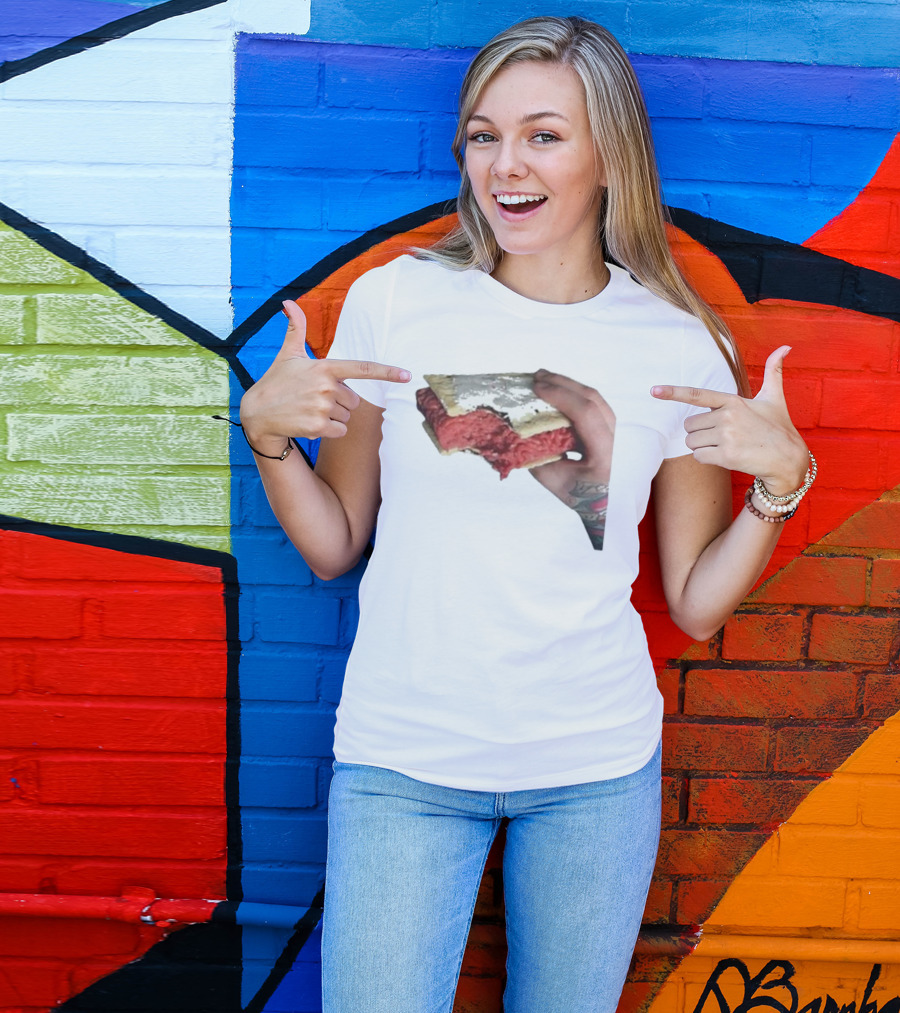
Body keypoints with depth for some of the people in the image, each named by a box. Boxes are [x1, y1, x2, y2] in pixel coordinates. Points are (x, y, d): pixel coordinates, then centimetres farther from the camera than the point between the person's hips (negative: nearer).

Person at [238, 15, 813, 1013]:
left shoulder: (679, 350, -3)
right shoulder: (393, 302, -5)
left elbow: (697, 604, 1)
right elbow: (333, 546, 2)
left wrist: (780, 477, -12)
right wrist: (265, 428, -13)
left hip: (597, 764, 1)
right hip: (404, 759, 0)